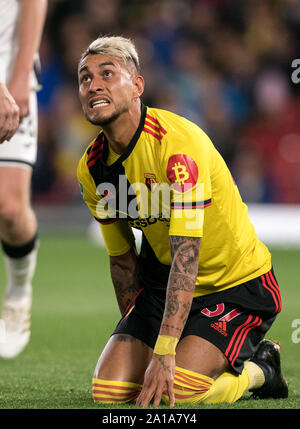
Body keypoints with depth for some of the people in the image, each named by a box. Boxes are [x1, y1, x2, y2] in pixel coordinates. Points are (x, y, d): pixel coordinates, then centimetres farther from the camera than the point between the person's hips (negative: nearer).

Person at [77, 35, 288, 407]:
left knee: (178, 390, -25)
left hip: (237, 285, -6)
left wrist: (164, 352, -35)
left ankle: (258, 369, 6)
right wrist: (134, 339, 13)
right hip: (163, 285, 7)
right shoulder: (91, 169, -1)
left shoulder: (178, 142, -25)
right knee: (109, 389, -10)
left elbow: (186, 256, -31)